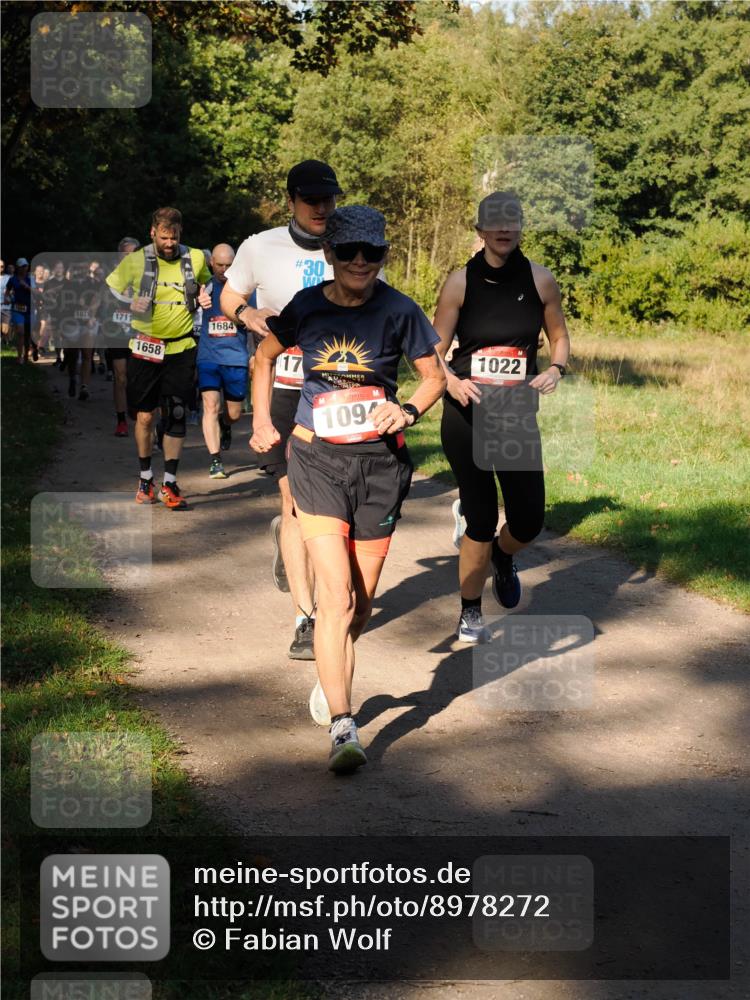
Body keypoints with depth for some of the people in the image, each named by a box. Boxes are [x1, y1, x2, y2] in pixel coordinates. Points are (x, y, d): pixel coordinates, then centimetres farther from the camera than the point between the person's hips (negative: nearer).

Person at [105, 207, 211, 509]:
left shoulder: (196, 258, 1)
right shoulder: (134, 261, -4)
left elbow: (205, 284, 21)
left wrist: (203, 298, -1)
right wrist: (129, 304, -13)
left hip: (181, 349, 1)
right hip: (145, 348, -1)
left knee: (176, 416, -1)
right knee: (145, 416, 4)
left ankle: (169, 484, 7)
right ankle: (145, 478, 21)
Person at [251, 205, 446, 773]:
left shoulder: (399, 311, -4)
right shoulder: (305, 308, -1)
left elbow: (435, 377, 6)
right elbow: (265, 359, 18)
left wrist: (408, 411, -13)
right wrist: (262, 421, 10)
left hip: (379, 462, 1)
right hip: (317, 458, -1)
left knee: (362, 602, 10)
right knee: (336, 595, -13)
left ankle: (332, 678, 40)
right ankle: (342, 728, -13)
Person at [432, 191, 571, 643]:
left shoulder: (540, 280, 1)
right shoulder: (461, 282, -5)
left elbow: (560, 337, 13)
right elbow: (434, 351, 0)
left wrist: (556, 369, -8)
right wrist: (452, 382, -19)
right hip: (466, 415, -2)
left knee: (529, 522, -1)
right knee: (481, 522, 1)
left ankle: (503, 558, 37)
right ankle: (471, 614, 22)